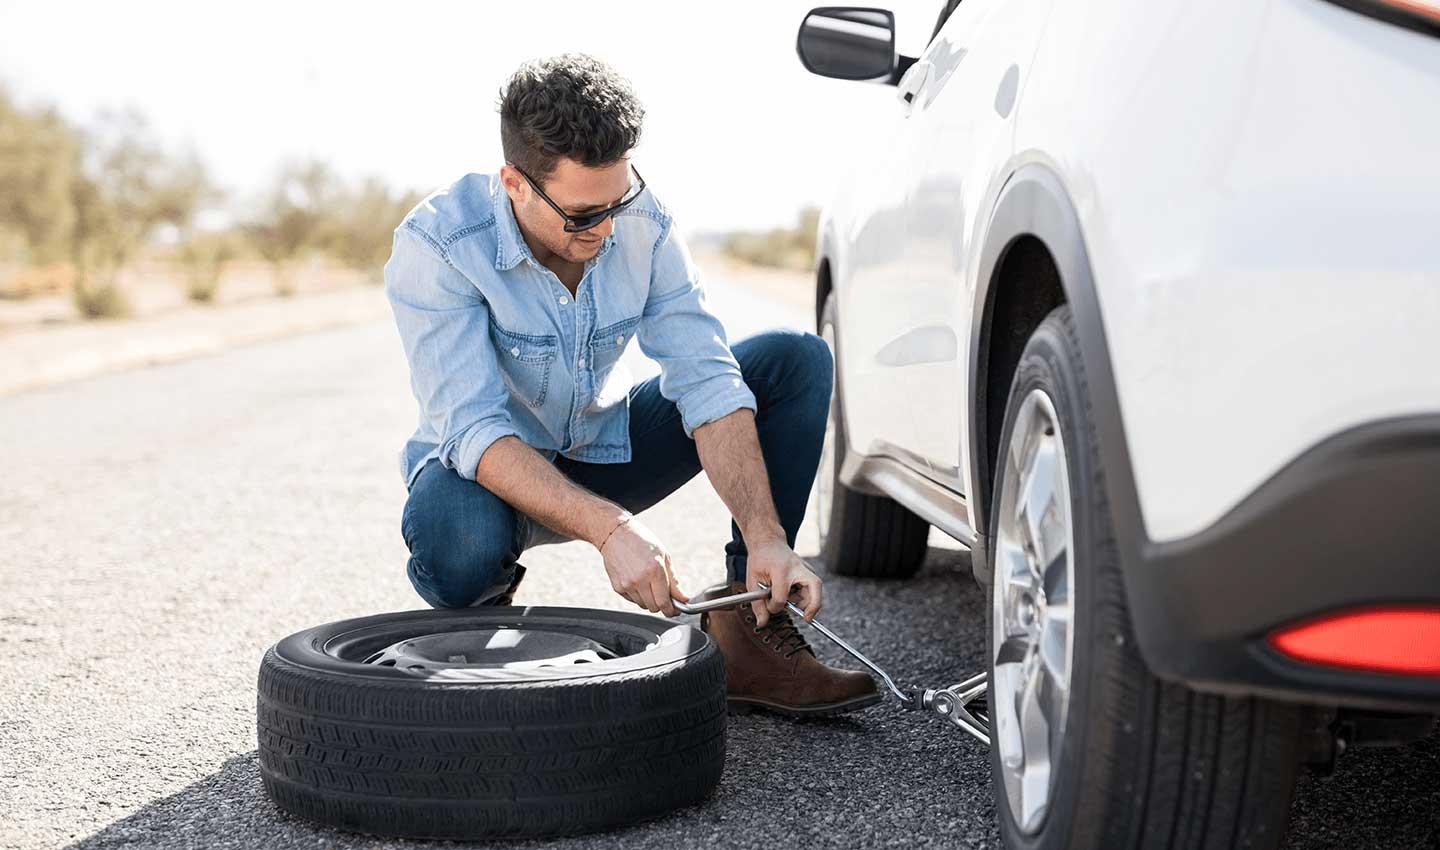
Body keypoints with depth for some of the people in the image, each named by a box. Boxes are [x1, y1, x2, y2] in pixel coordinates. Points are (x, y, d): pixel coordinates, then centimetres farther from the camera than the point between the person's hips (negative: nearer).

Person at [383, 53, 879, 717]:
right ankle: (484, 616, -2)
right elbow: (474, 431, -34)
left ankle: (743, 632, -12)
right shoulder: (435, 246, -27)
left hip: (606, 451, 5)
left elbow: (706, 382, -19)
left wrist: (765, 537, -32)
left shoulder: (644, 225, -15)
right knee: (455, 539, -42)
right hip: (492, 467, -4)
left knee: (795, 360, -12)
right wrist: (609, 528, -47)